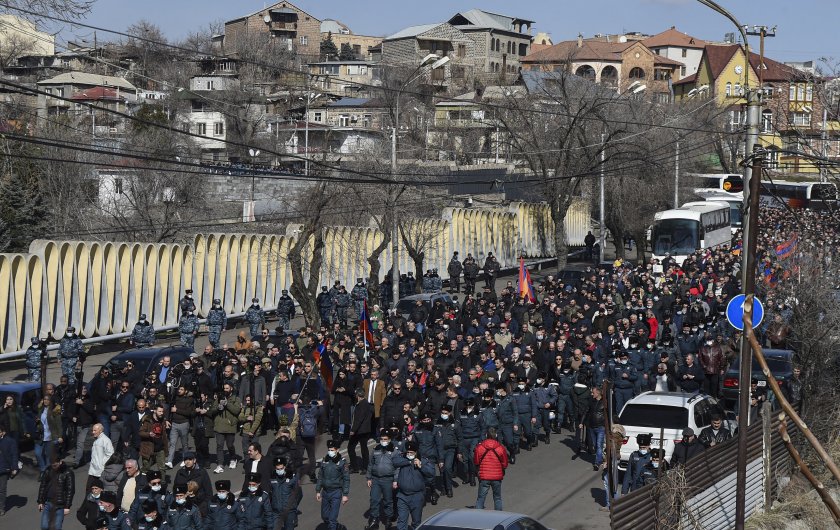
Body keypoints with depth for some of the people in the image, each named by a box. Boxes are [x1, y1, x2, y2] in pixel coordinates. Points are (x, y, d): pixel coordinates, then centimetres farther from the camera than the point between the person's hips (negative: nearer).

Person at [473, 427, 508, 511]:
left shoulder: (479, 447, -9)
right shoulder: (501, 448, -9)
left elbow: (476, 462, 1)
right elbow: (505, 464, -1)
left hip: (483, 476, -1)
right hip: (497, 477, 1)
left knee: (481, 498, 5)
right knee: (497, 498, 15)